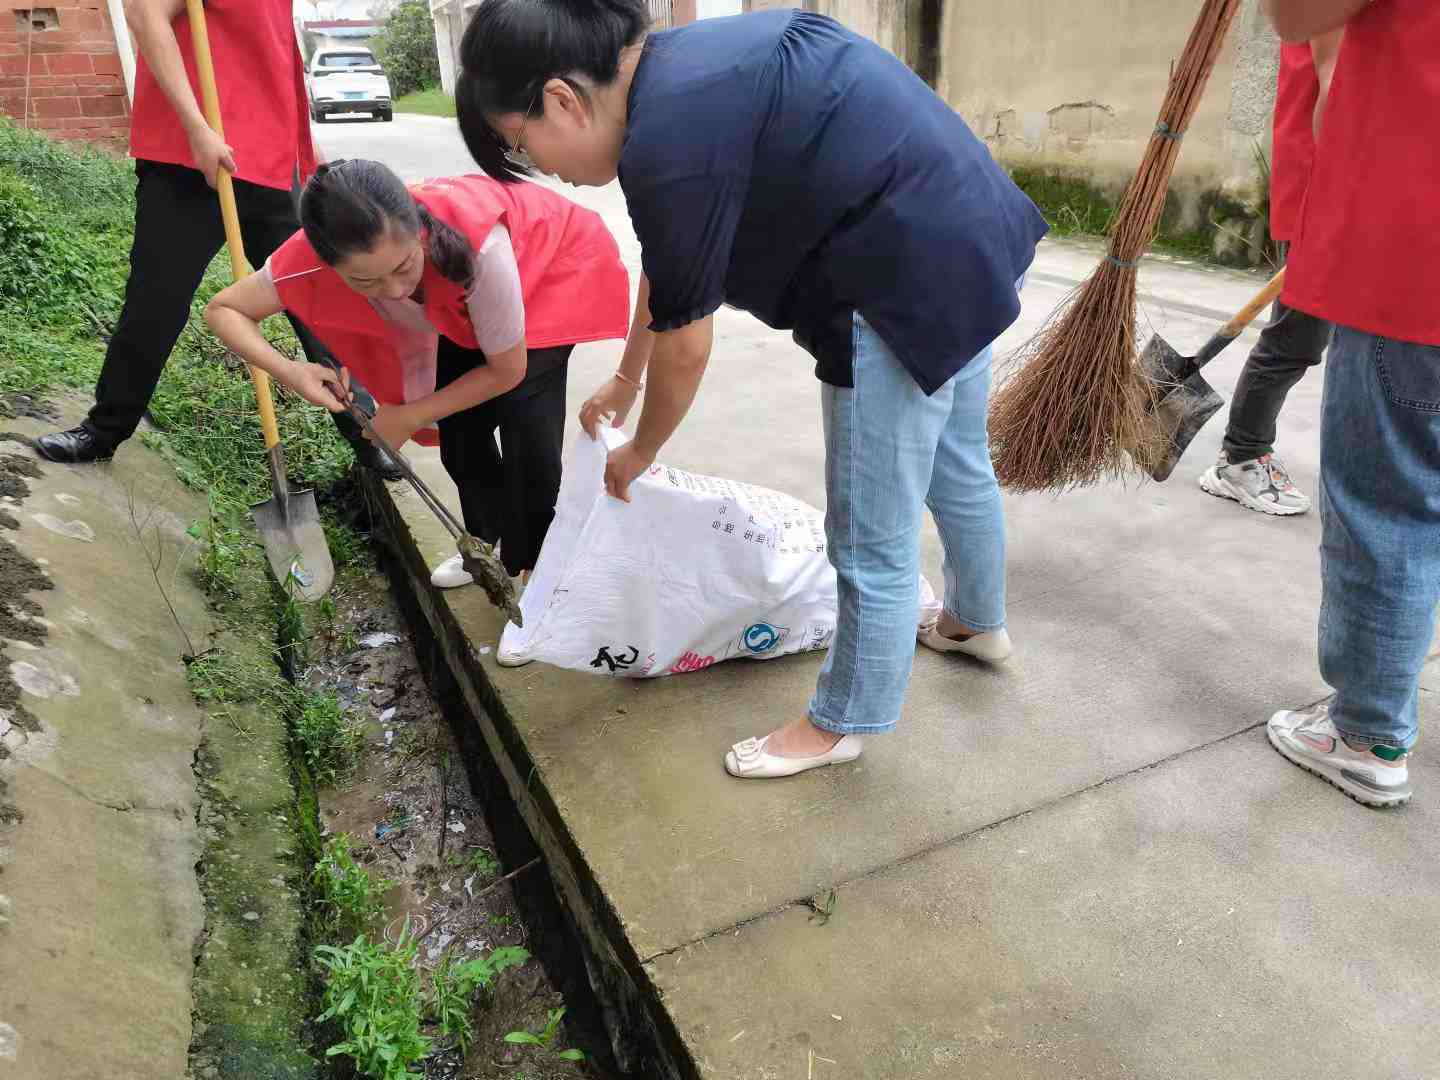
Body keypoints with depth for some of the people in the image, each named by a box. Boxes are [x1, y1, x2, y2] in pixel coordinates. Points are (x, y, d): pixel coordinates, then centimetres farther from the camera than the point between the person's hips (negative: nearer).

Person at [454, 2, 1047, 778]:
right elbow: (666, 272, 20)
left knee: (872, 542, 5)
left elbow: (686, 344, -12)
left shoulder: (670, 142, -22)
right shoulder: (681, 70, 8)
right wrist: (624, 380, 30)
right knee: (956, 468, 28)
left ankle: (839, 726, 26)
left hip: (908, 284, -10)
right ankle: (979, 624, 52)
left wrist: (639, 454, 6)